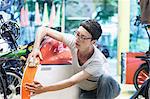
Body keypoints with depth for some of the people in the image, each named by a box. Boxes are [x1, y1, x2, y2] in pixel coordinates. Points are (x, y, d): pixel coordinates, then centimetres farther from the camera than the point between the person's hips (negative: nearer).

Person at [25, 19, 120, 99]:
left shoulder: (97, 61, -35)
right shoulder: (73, 41, -22)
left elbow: (72, 82, -37)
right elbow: (43, 30, -17)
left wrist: (43, 89, -40)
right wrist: (35, 49, -34)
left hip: (105, 88, -5)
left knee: (105, 77, -39)